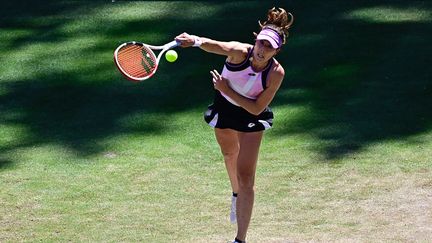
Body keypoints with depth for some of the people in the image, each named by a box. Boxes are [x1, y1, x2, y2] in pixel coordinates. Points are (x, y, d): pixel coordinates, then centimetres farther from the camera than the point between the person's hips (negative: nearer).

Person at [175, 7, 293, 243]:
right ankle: (236, 194, 62)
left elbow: (257, 108, -24)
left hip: (251, 116, -2)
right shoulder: (239, 52, -30)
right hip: (224, 108, 2)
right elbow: (214, 45, -49)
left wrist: (227, 90, -30)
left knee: (246, 178, -10)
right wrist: (195, 40, -70)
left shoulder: (276, 73, -29)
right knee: (230, 155, 30)